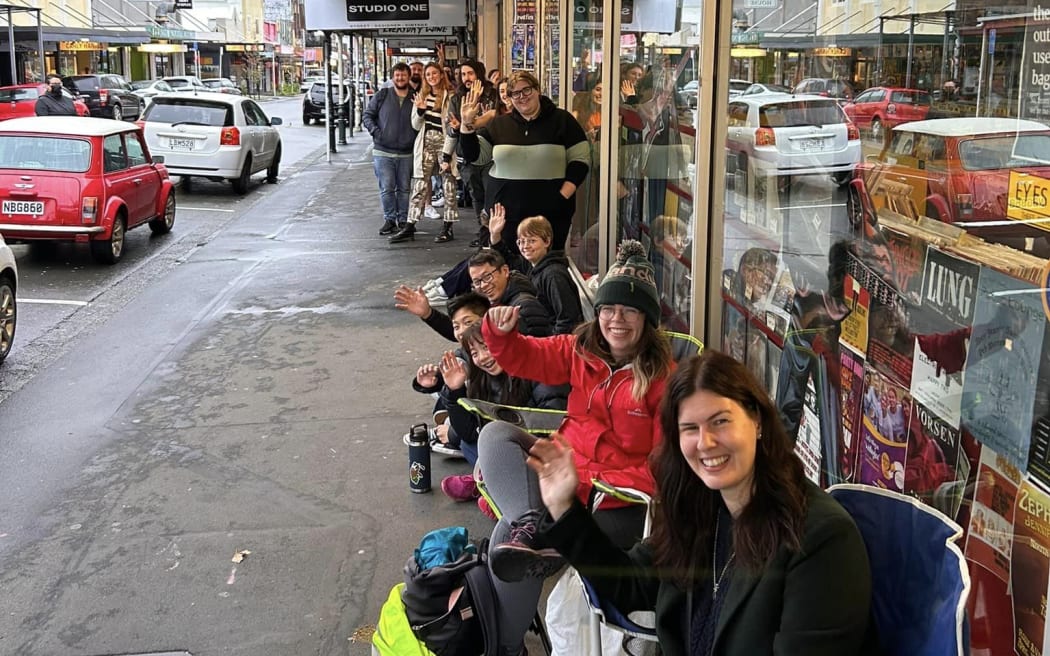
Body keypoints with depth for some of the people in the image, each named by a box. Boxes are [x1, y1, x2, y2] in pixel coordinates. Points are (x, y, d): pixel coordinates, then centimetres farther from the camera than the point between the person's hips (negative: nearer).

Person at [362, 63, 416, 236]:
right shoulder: (382, 95, 3)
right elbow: (367, 115, 6)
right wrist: (375, 131, -8)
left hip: (406, 153, 1)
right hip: (383, 152, -1)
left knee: (404, 188, 7)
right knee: (387, 188, -2)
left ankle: (403, 220, 17)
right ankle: (390, 219, 8)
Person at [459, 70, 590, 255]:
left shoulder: (561, 120, 2)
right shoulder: (498, 124, 11)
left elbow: (580, 159, 0)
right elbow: (474, 157, 7)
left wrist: (564, 196, -11)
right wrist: (467, 125, -8)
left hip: (550, 213, -2)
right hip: (504, 213, 2)